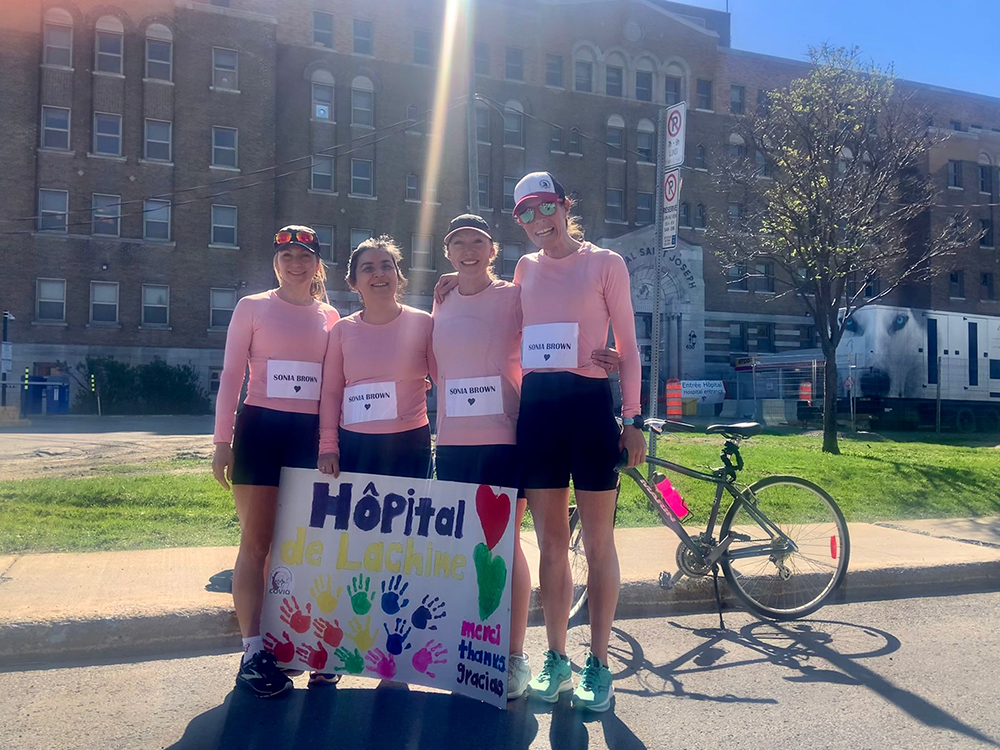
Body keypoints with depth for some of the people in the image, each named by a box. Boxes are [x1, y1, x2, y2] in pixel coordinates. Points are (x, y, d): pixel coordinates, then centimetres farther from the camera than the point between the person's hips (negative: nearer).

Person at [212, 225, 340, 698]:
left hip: (311, 433, 3)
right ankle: (253, 652, 2)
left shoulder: (330, 317, 11)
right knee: (256, 542, -2)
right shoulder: (252, 307, 3)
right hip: (261, 428, -3)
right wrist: (223, 440, -5)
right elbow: (231, 376, 1)